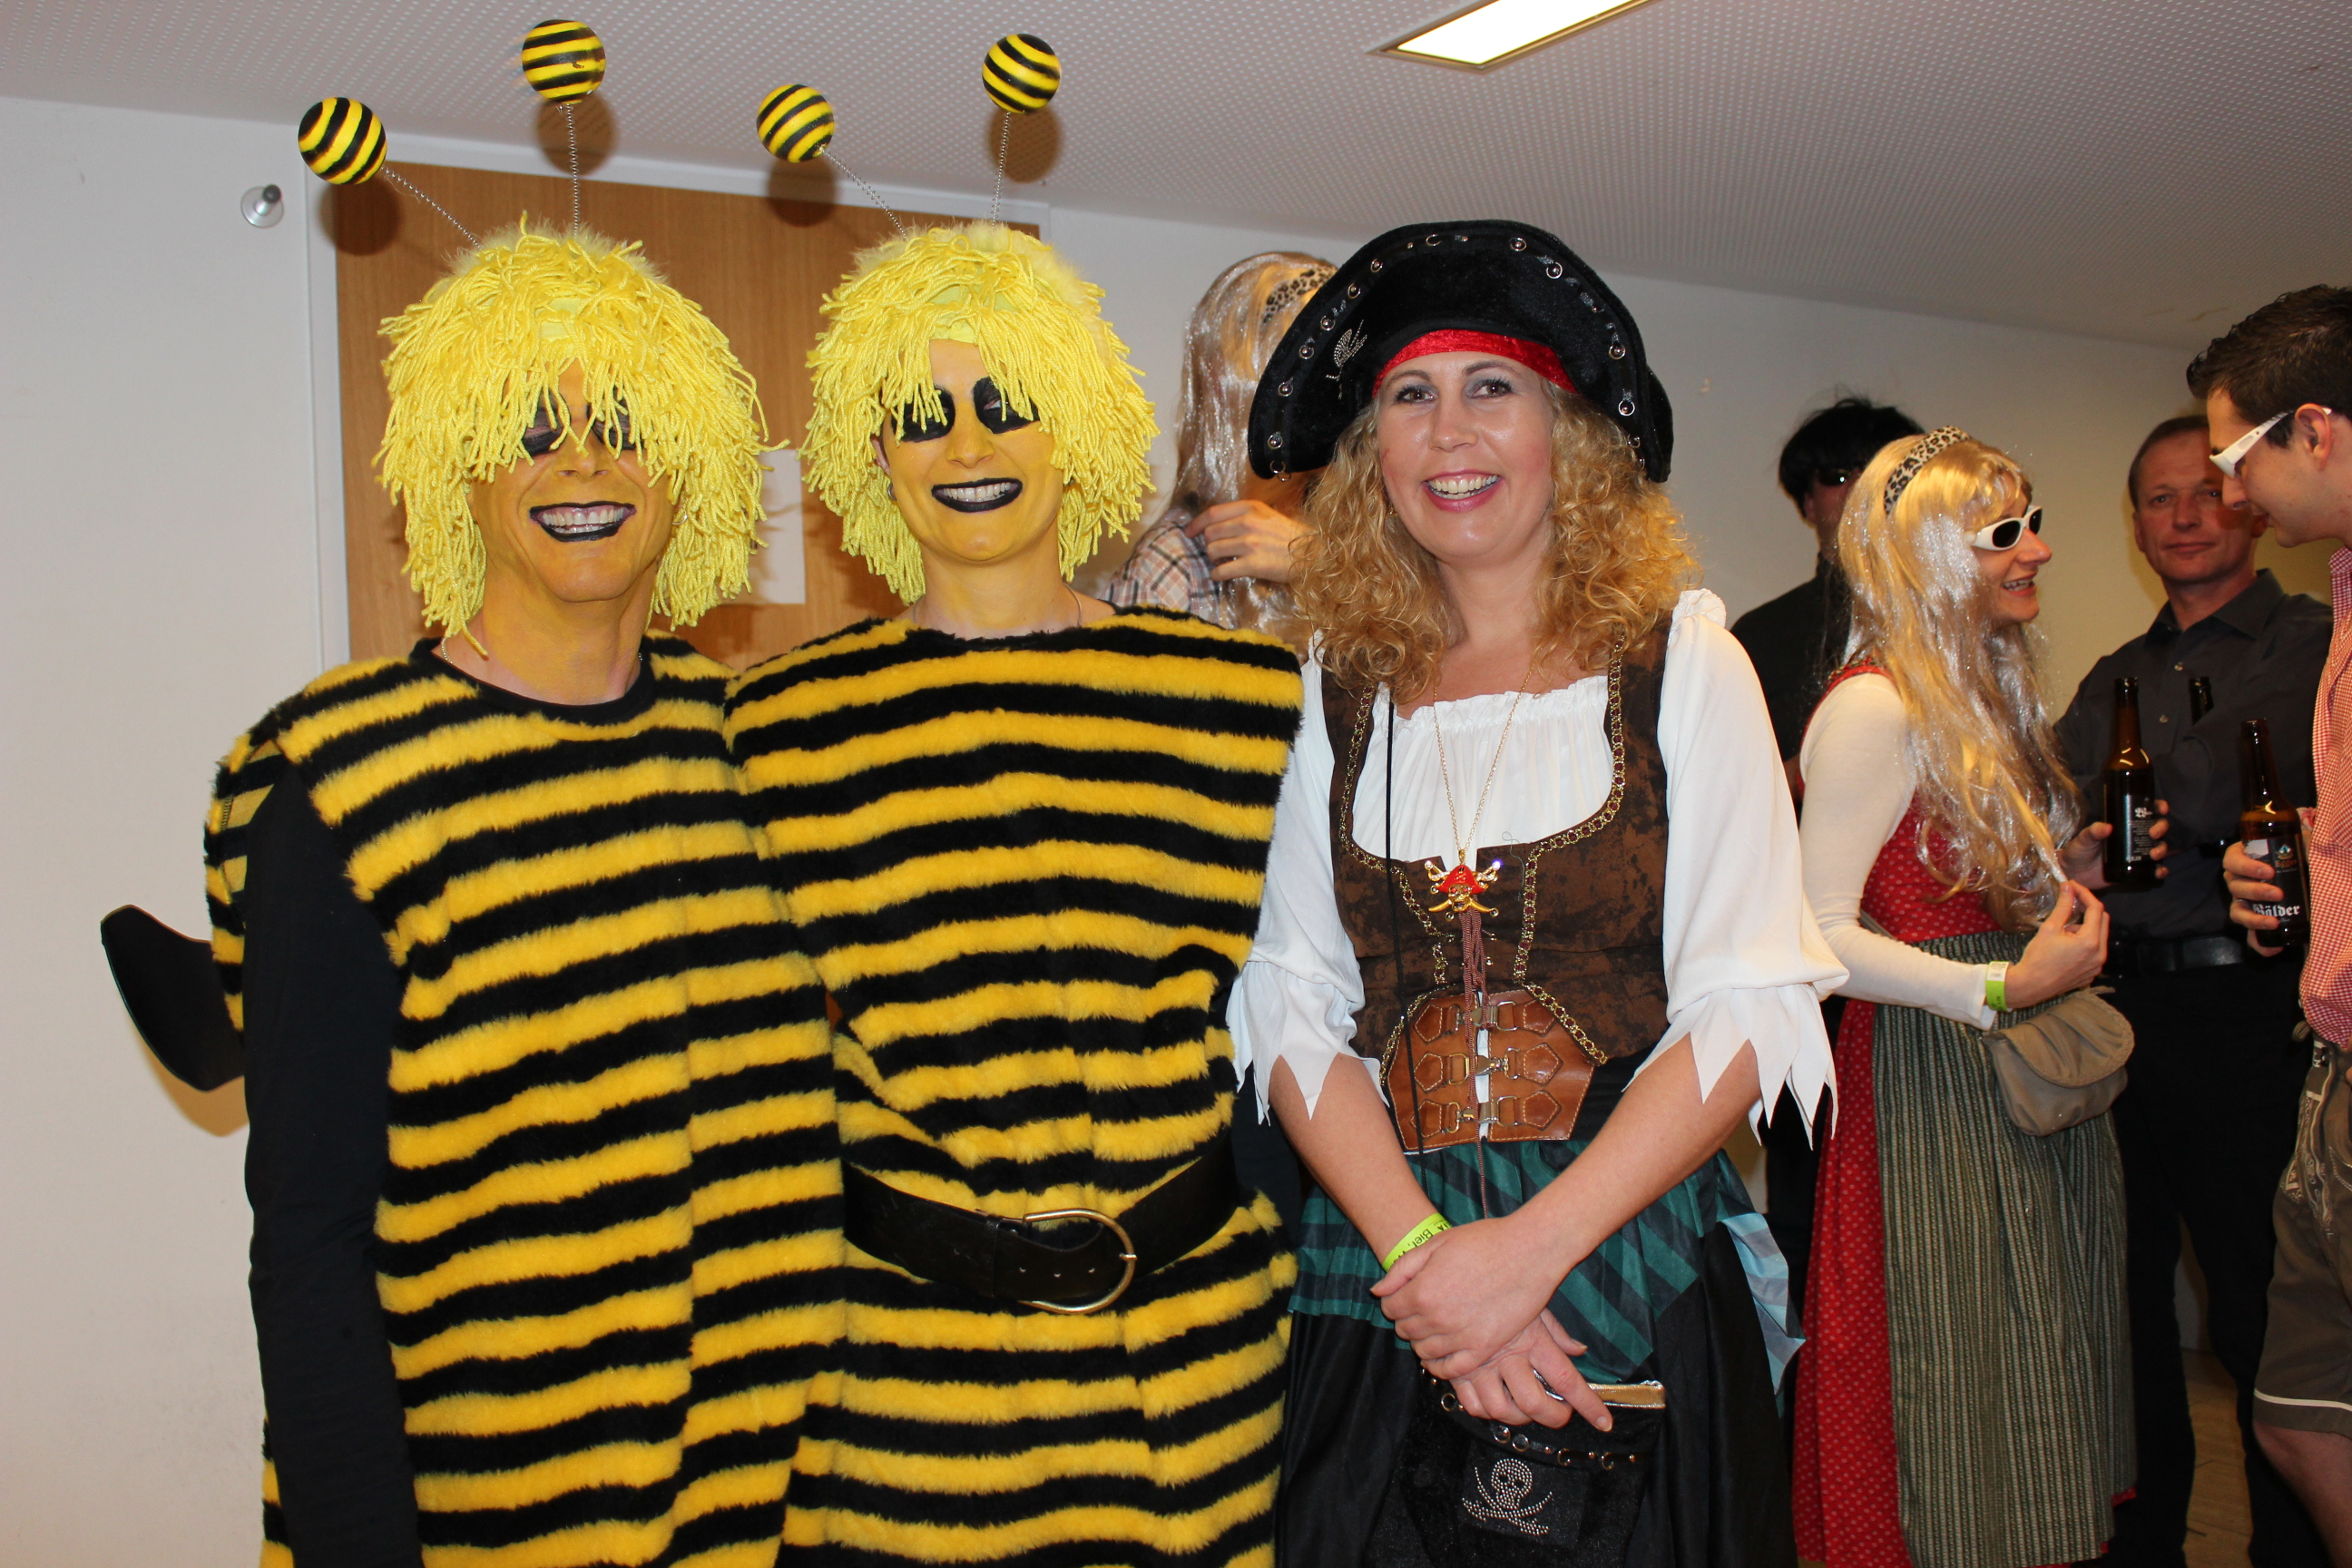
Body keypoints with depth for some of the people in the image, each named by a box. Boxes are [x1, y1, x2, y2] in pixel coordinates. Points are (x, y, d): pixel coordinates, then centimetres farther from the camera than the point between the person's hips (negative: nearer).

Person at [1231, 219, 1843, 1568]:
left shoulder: (1678, 663, -1)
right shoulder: (1340, 696, 5)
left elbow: (1751, 1008, -7)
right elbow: (1295, 1007, 0)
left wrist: (1530, 1247, -16)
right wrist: (1421, 1252, -14)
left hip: (1636, 1270, -1)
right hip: (1381, 1298, 2)